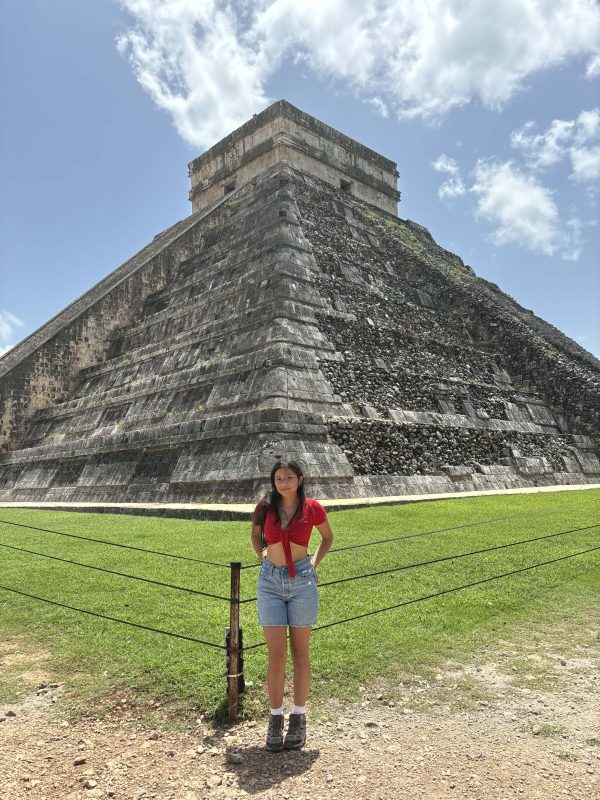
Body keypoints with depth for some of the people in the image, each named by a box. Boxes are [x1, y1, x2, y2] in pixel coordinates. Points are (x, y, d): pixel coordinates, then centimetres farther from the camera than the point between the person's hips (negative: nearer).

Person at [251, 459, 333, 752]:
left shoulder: (312, 508, -6)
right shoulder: (265, 508, -1)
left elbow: (327, 537, 13)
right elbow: (255, 534, 20)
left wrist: (314, 563, 3)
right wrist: (263, 557, 6)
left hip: (302, 581, -1)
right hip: (270, 582, 1)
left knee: (300, 654, 10)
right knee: (276, 656, 2)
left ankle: (298, 717, 25)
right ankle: (275, 719, 19)